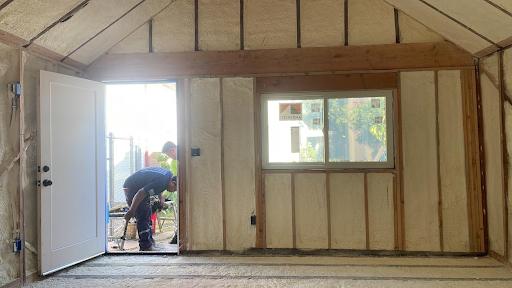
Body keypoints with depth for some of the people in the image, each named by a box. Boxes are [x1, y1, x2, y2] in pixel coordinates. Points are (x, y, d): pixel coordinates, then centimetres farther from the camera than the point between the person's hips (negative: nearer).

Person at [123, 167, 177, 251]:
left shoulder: (170, 175, -2)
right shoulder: (161, 182, -32)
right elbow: (140, 194, -32)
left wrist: (161, 201, -2)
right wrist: (131, 211, -25)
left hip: (140, 187, 11)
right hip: (132, 189, -11)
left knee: (147, 215, 13)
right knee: (143, 217, -12)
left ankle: (150, 242, 21)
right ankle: (146, 246, -7)